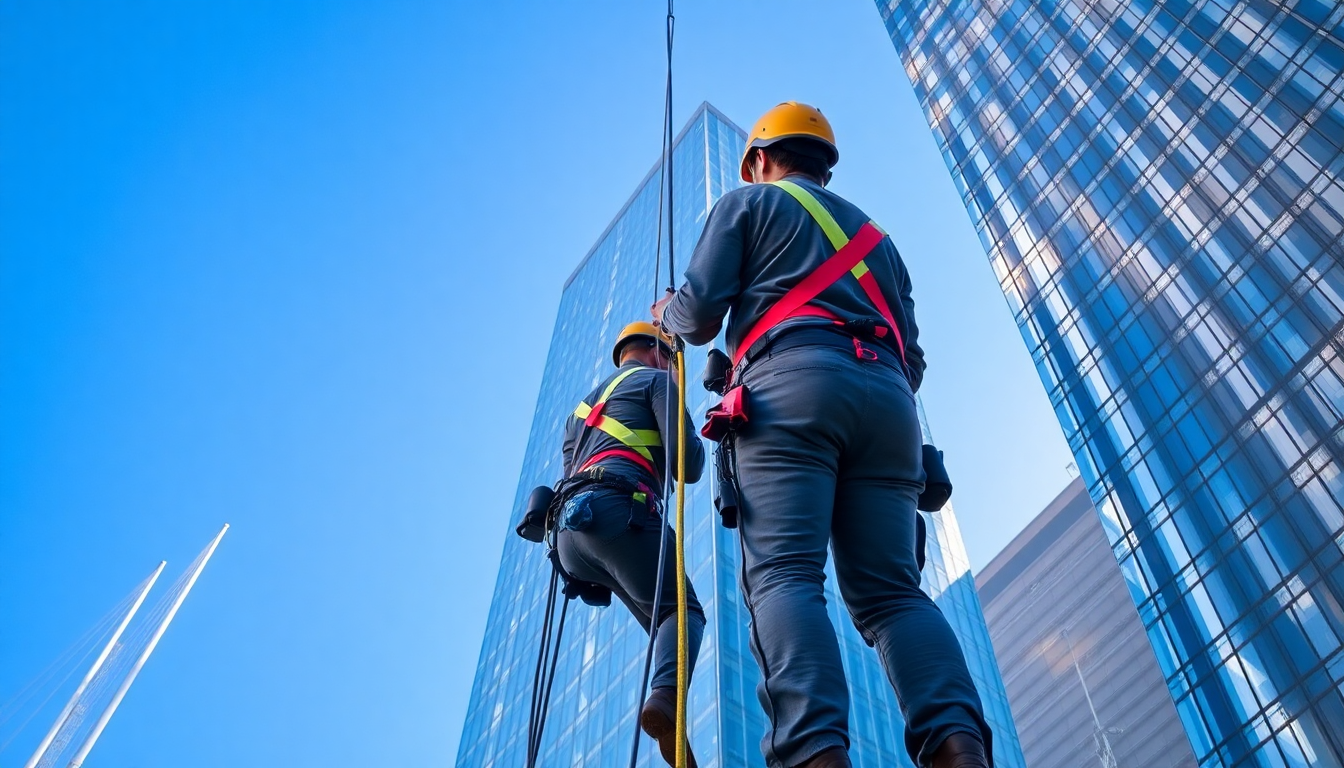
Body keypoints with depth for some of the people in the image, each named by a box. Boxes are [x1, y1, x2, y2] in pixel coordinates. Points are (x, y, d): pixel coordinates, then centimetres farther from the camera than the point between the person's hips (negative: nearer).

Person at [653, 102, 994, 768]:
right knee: (890, 589, -4)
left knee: (783, 575, -15)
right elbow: (912, 357, 26)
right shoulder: (876, 236, 36)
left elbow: (699, 316, 8)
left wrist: (667, 313, 31)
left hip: (791, 382, -5)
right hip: (888, 398, 5)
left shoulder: (746, 204, 21)